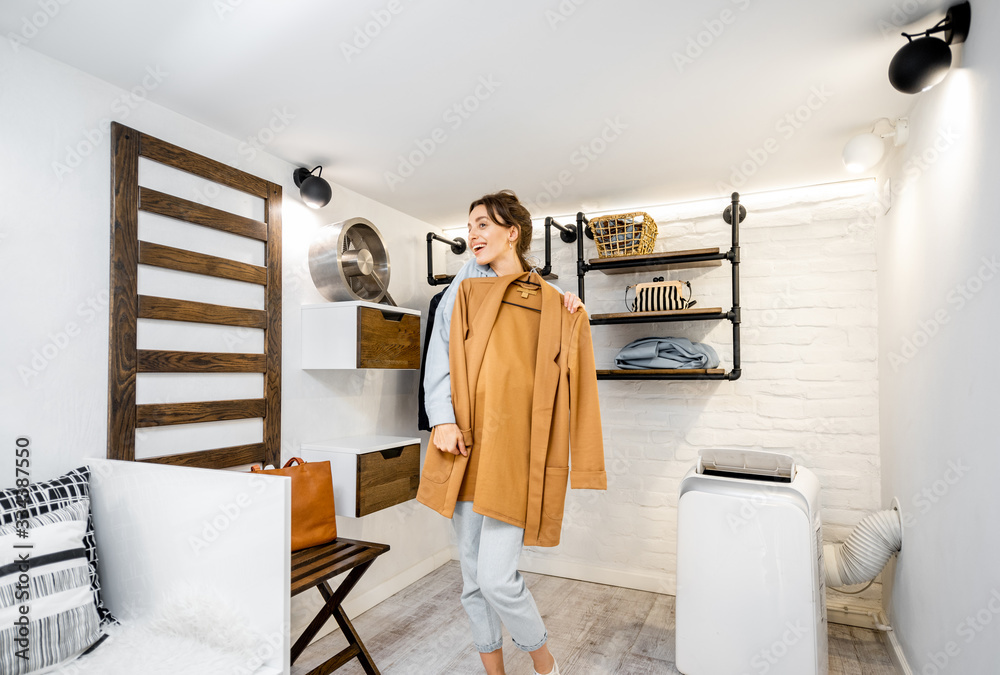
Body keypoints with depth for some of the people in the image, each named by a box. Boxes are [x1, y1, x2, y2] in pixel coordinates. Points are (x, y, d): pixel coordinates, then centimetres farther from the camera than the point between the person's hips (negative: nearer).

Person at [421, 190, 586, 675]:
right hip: (463, 441, 3)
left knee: (497, 576, -7)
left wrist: (569, 316, -5)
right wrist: (443, 418, -15)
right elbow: (439, 352, -2)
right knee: (473, 575, 11)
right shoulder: (469, 278, 7)